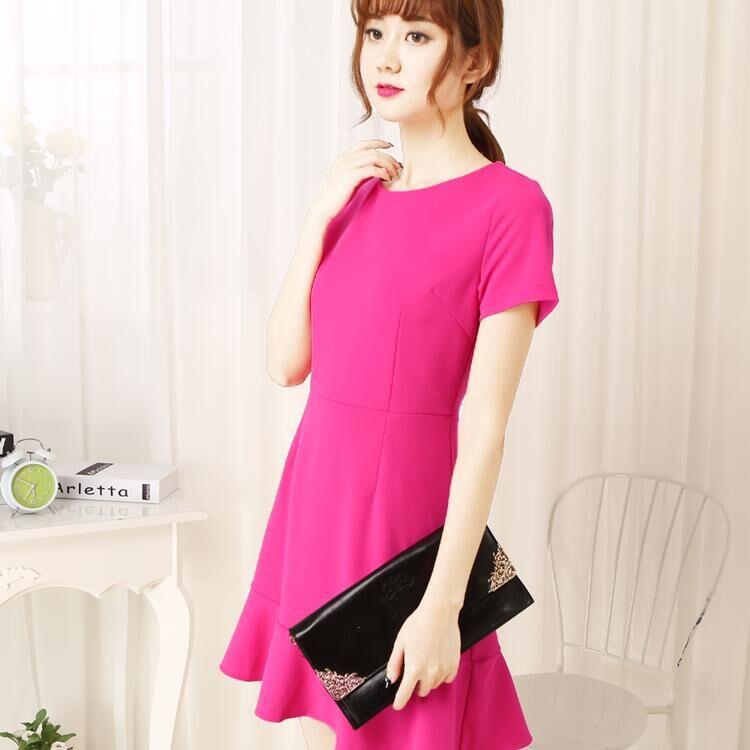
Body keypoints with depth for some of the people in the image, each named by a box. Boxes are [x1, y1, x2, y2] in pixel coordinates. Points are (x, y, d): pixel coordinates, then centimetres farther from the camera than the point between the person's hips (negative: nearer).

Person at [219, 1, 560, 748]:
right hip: (319, 502, 6)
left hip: (408, 513, -6)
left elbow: (485, 428, -15)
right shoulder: (358, 192, 8)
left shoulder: (510, 203, -12)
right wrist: (320, 216, -5)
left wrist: (443, 603, -16)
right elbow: (286, 363, 3)